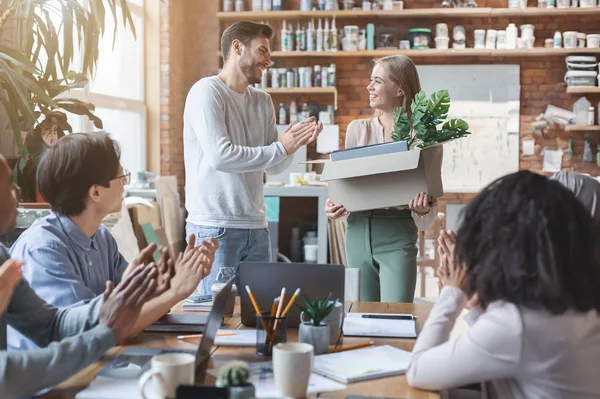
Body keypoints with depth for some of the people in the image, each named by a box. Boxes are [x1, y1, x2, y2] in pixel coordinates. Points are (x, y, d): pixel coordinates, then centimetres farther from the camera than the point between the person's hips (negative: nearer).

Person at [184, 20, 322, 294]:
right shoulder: (206, 91, -8)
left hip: (256, 227, 7)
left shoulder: (263, 101, 14)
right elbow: (220, 156, -21)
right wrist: (281, 148, -15)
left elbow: (274, 167, 11)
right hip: (215, 228, -7)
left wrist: (294, 144, -9)